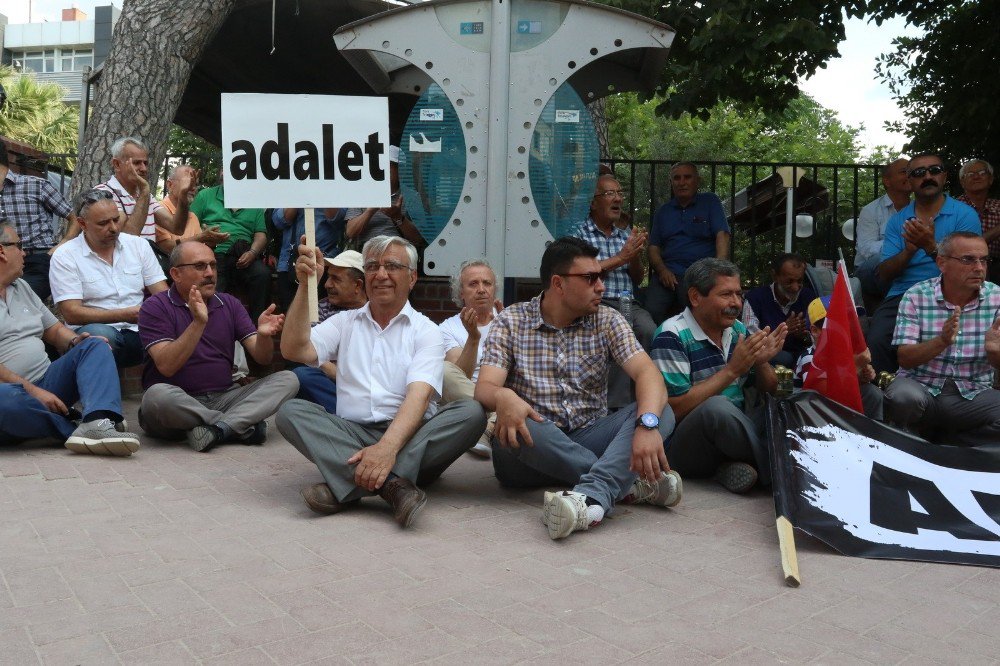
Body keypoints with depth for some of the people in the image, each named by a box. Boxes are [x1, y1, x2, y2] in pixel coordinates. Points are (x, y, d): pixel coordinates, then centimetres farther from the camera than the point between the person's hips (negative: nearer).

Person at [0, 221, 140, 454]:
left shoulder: (21, 287, 21)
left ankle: (97, 422, -39)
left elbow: (55, 330, 23)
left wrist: (75, 342, -1)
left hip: (44, 386, 7)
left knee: (95, 347, -12)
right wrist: (33, 391, -20)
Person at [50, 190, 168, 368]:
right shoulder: (65, 256, 0)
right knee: (99, 334, -38)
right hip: (97, 331, -2)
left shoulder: (138, 245, 11)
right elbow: (71, 313, -9)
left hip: (138, 330, 3)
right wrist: (126, 314, -17)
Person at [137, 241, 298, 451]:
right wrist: (198, 323, -26)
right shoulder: (155, 307, -2)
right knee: (157, 394, -38)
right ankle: (242, 426, -22)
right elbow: (166, 366, -17)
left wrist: (264, 335, -20)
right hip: (178, 405, -4)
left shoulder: (230, 305, 11)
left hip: (223, 398, 4)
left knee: (287, 380, -13)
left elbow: (262, 358, 3)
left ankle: (217, 427, -28)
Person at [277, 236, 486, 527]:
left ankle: (346, 487, -36)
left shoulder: (425, 331, 6)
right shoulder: (345, 322, 17)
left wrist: (388, 446, -30)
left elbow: (419, 395, -11)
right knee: (291, 411, -21)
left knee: (471, 412, -26)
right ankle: (391, 484, -38)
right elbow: (294, 350, -1)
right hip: (351, 435, 2)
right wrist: (305, 286, -8)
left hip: (407, 435, -2)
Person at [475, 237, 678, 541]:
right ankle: (628, 482, -27)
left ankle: (591, 496, -46)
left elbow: (647, 373, -11)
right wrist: (503, 397, -38)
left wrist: (647, 424, -34)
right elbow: (484, 388, -12)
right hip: (532, 447, -2)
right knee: (511, 425, -36)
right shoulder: (510, 322, 0)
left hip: (587, 441, 2)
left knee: (660, 412, -22)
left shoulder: (607, 321, 4)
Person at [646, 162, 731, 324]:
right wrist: (662, 270, -4)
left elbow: (722, 236, 0)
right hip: (667, 274, 3)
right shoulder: (663, 211, 23)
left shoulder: (710, 202, 12)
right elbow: (653, 247, 18)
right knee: (651, 312, -26)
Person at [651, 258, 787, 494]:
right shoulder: (672, 336, -12)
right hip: (683, 447, -7)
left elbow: (769, 391, 16)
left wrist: (762, 362, -7)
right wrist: (732, 370, -20)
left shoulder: (737, 330, 10)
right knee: (717, 406, -35)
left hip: (733, 433, 7)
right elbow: (676, 409, -19)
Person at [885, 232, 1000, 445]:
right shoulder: (916, 297, -5)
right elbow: (905, 360, -11)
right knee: (904, 396, -36)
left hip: (973, 393, 3)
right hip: (922, 386, -2)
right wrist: (942, 341, -31)